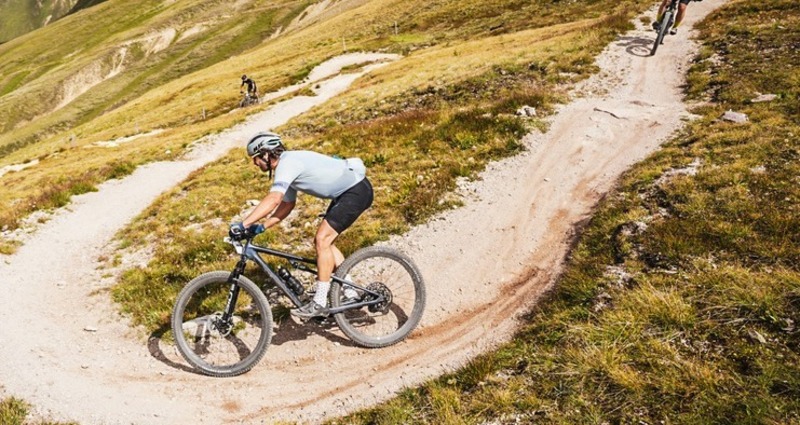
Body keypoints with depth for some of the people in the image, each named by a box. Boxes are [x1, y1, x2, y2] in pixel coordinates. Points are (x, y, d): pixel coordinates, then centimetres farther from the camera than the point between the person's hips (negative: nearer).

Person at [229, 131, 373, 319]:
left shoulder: (288, 163, -20)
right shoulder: (288, 165, 10)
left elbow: (273, 200, -33)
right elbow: (287, 204, 15)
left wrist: (242, 225, -35)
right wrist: (261, 227, 6)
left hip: (357, 190, -10)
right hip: (345, 191, 10)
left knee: (322, 240, -15)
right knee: (324, 241, 11)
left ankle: (319, 303, -10)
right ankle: (349, 291, 19)